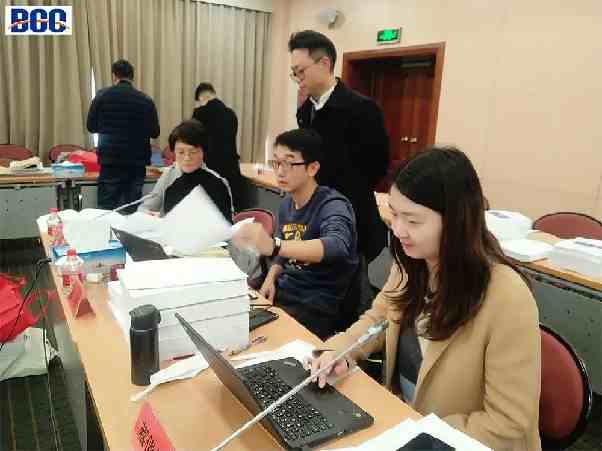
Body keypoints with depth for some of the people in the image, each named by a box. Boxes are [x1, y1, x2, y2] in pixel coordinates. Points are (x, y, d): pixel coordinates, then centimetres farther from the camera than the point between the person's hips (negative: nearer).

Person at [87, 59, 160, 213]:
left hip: (110, 161, -1)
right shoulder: (146, 100, -1)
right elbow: (154, 132, 3)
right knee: (132, 209, 7)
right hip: (137, 162, 1)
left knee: (106, 208, 5)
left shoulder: (102, 96, -1)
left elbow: (91, 127, 5)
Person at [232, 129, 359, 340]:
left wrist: (273, 246, -52)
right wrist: (270, 279, -1)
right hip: (283, 291, 7)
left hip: (316, 306, -7)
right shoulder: (286, 204, 6)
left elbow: (337, 247, -39)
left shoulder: (332, 205, -17)